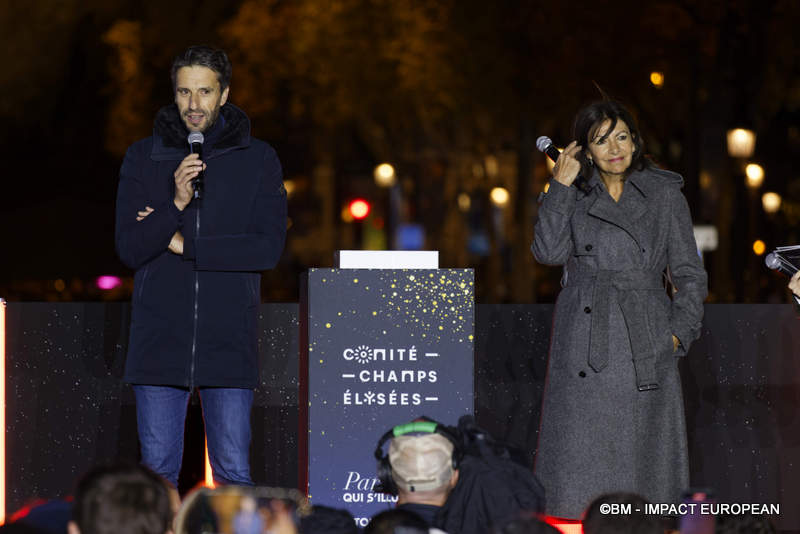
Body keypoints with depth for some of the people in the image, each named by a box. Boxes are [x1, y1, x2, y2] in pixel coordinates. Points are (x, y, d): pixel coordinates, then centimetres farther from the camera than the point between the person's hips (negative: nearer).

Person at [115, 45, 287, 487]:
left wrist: (184, 243, -8)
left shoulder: (258, 159, 4)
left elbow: (269, 247, -6)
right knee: (157, 471, 3)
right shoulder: (143, 157, 6)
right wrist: (176, 205, -18)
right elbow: (129, 248, -2)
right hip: (159, 342, 1)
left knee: (234, 474, 0)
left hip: (229, 342, -1)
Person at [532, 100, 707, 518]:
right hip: (583, 339, 1)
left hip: (645, 340, -1)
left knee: (642, 450, -2)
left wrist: (678, 332, -3)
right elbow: (549, 251, -6)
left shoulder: (665, 194, 8)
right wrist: (561, 185, -3)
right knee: (580, 453, -4)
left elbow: (689, 275, 9)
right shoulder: (573, 198, 11)